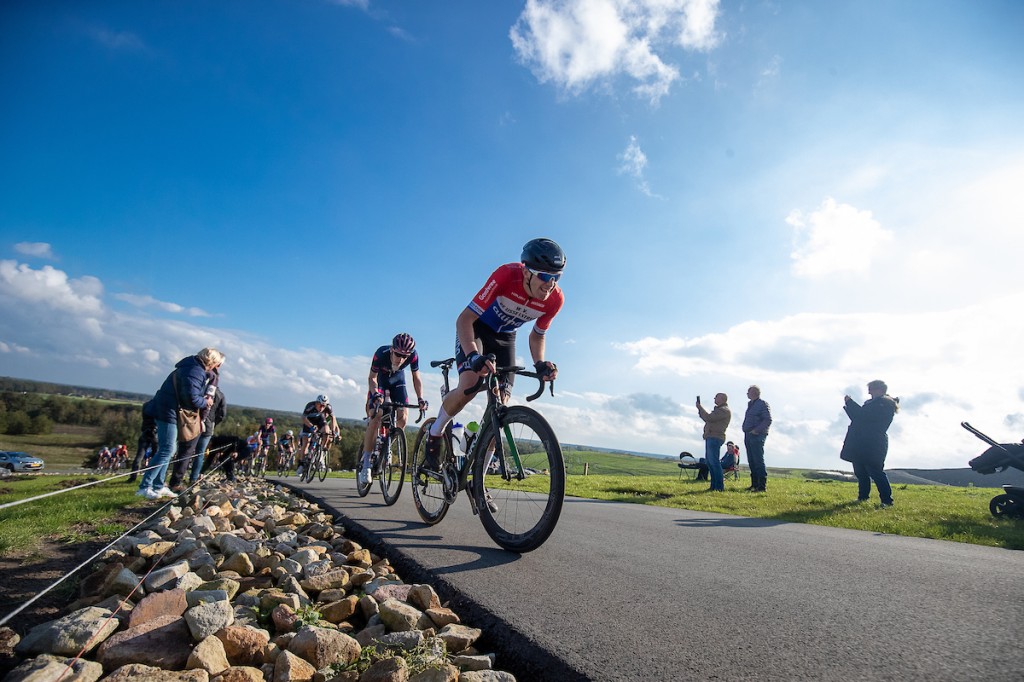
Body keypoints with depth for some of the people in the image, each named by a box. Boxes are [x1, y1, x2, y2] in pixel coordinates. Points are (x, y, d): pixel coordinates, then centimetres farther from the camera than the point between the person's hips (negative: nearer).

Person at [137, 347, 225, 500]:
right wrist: (206, 402, -7)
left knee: (167, 450, 13)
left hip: (166, 410, 11)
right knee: (166, 450, -8)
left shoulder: (194, 368, 13)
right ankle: (145, 487, -5)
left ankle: (158, 486, 17)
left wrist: (203, 398, 4)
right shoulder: (195, 372, -19)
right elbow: (192, 399, -25)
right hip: (168, 411, -11)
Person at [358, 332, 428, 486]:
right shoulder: (381, 353, -36)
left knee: (403, 416, -15)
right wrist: (376, 394, -37)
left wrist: (421, 399, -24)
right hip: (380, 380, -2)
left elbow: (416, 378, -14)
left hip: (397, 380, 3)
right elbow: (372, 377, -21)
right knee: (375, 417, -17)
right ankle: (365, 464, -12)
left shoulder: (413, 356, -31)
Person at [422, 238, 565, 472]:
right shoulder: (507, 275, -35)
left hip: (505, 338, 4)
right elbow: (464, 319, -34)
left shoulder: (555, 299, -22)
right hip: (475, 328, -4)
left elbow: (537, 335, -2)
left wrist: (540, 364, -21)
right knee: (469, 387, -28)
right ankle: (435, 433, 3)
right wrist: (474, 356, -50)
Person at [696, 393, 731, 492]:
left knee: (714, 461, -12)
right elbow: (708, 419, 25)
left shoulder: (724, 410, -9)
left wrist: (700, 407, -8)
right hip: (710, 437, 10)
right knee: (709, 461, 11)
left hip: (715, 438, -10)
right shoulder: (718, 409, 24)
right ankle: (714, 485, 15)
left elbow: (709, 418, -18)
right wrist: (700, 410, 15)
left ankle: (720, 487, -11)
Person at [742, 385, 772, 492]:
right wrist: (745, 429, 14)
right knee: (751, 461, 10)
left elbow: (768, 420, -14)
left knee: (758, 461, -9)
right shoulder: (750, 405, 20)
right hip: (748, 435, 9)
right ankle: (755, 484, 15)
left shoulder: (762, 404, -6)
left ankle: (762, 486, -7)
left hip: (757, 436, -9)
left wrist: (756, 430, -20)